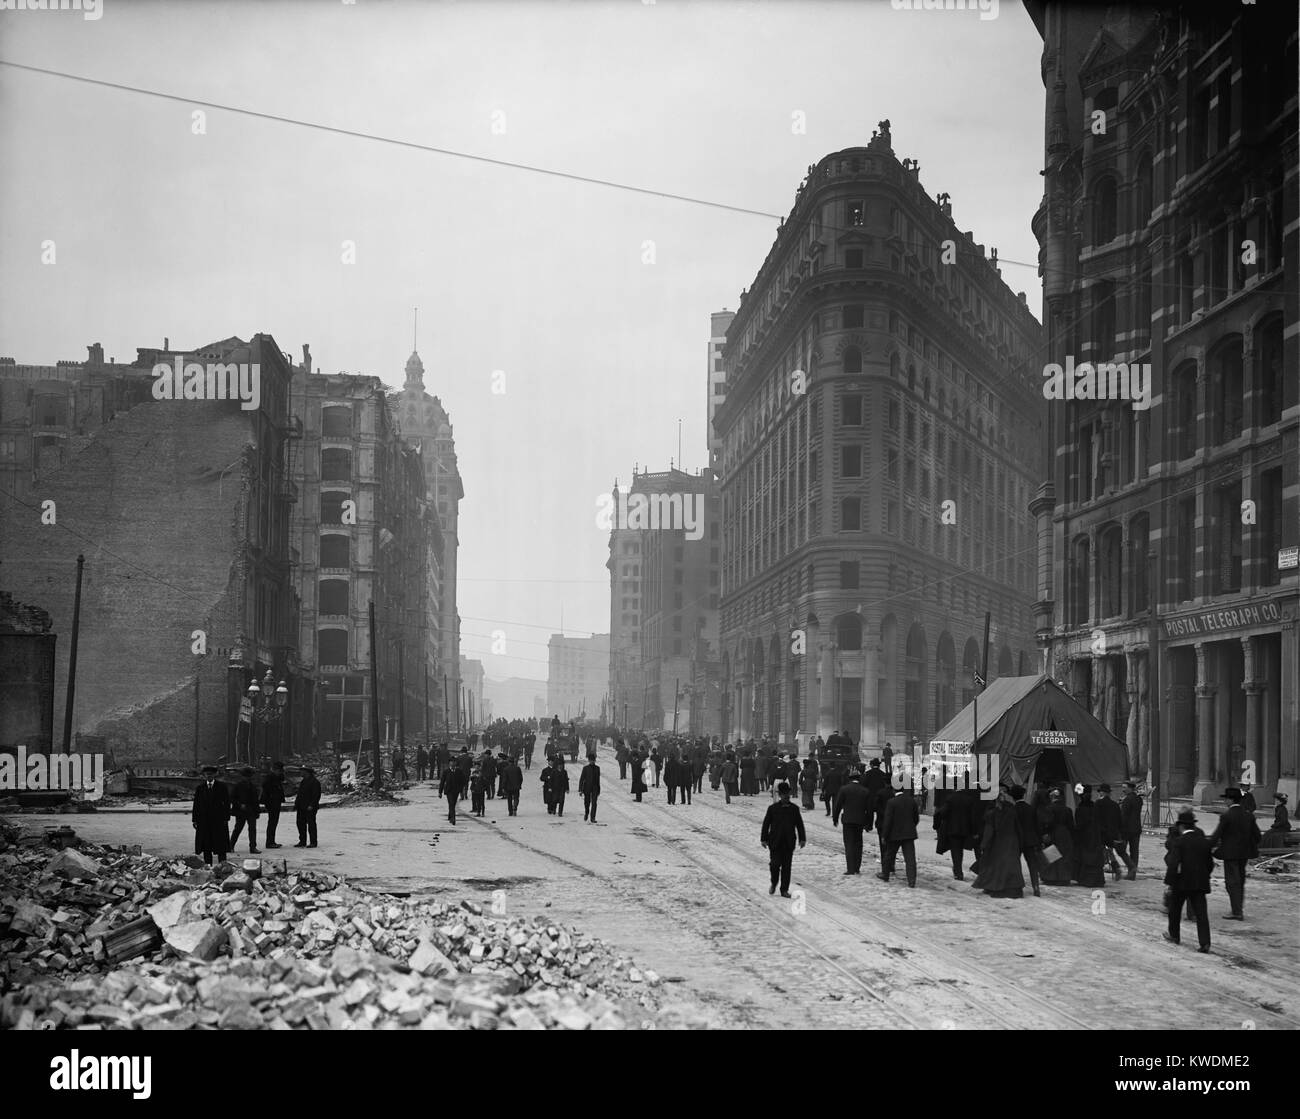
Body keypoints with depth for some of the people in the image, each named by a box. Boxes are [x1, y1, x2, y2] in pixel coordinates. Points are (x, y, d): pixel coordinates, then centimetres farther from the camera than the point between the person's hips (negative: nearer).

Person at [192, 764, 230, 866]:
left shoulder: (222, 787, 3)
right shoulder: (200, 788, 8)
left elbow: (227, 803, 2)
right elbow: (196, 804, 7)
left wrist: (226, 817, -6)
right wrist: (194, 819, 0)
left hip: (218, 819, -2)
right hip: (204, 819, 2)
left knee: (220, 842, -4)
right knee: (206, 844, 3)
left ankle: (222, 863, -2)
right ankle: (208, 864, 9)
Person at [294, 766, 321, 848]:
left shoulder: (315, 782, -11)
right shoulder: (303, 782, 18)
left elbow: (316, 795, -16)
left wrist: (311, 805, -22)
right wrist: (296, 804, 15)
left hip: (310, 808, -9)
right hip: (301, 807, 9)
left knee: (311, 824, -5)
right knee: (300, 824, 9)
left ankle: (313, 842, 0)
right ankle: (302, 841, 17)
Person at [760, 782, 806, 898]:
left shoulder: (794, 809, 5)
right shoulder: (773, 808, -1)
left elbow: (799, 824, 9)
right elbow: (766, 824, 2)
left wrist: (802, 838, 4)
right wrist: (764, 839, -1)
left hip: (789, 843, 2)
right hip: (775, 842, -2)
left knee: (786, 866, 3)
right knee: (775, 864, -7)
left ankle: (784, 890, 10)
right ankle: (774, 883, 21)